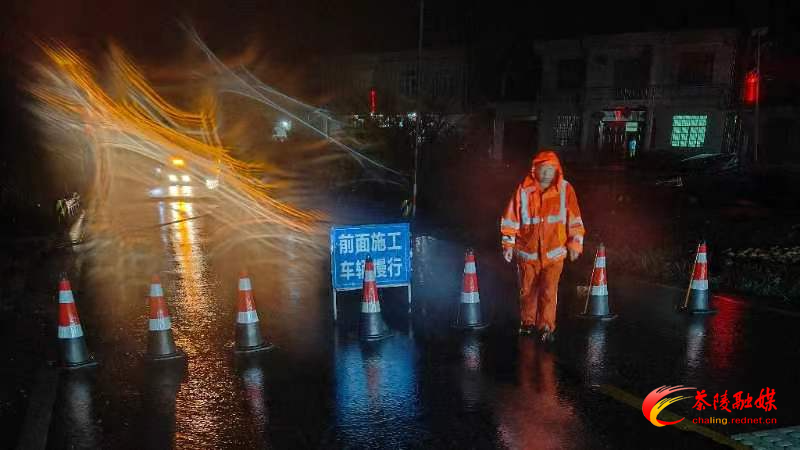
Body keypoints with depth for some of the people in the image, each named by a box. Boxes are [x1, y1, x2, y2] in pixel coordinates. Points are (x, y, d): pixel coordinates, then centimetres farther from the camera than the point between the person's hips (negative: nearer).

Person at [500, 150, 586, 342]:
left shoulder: (565, 190, -6)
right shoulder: (524, 190, -8)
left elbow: (574, 219, 0)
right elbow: (511, 218, -1)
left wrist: (575, 244, 0)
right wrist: (508, 244, -1)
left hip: (553, 252, -1)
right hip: (527, 252, 1)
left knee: (549, 291, -4)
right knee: (527, 289, 14)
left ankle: (547, 327, 13)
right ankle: (527, 322, 34)